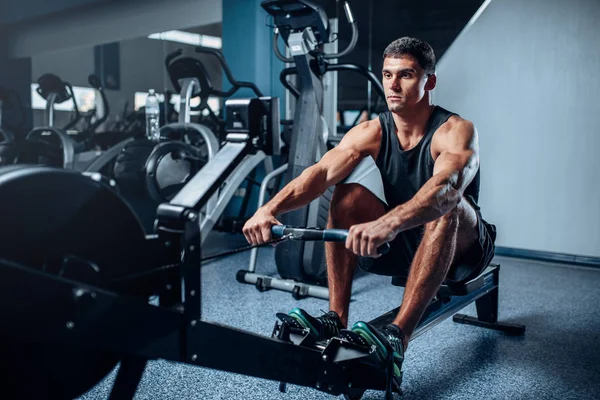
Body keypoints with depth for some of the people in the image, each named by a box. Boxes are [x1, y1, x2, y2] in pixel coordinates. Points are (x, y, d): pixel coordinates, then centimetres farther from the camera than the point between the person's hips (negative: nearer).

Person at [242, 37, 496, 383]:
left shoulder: (456, 131, -21)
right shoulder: (371, 133, -10)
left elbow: (446, 186, -44)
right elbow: (321, 172, -28)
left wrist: (387, 223, -63)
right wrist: (270, 209, -46)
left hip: (459, 249, -3)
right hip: (397, 246, 4)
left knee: (446, 207, -36)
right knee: (348, 193, -20)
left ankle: (398, 338, -41)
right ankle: (336, 320, -22)